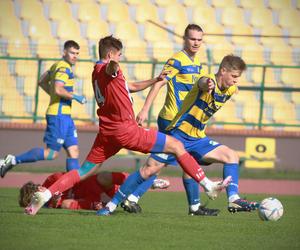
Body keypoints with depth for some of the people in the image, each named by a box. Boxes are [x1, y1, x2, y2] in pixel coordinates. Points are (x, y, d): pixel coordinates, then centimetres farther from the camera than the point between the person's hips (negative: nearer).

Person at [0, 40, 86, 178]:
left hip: (65, 116, 10)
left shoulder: (57, 65, 16)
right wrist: (75, 97, -16)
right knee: (51, 153, -6)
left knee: (74, 151, 6)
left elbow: (42, 81, 26)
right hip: (58, 115, -10)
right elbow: (58, 89, -27)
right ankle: (13, 160, -1)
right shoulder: (64, 68, -14)